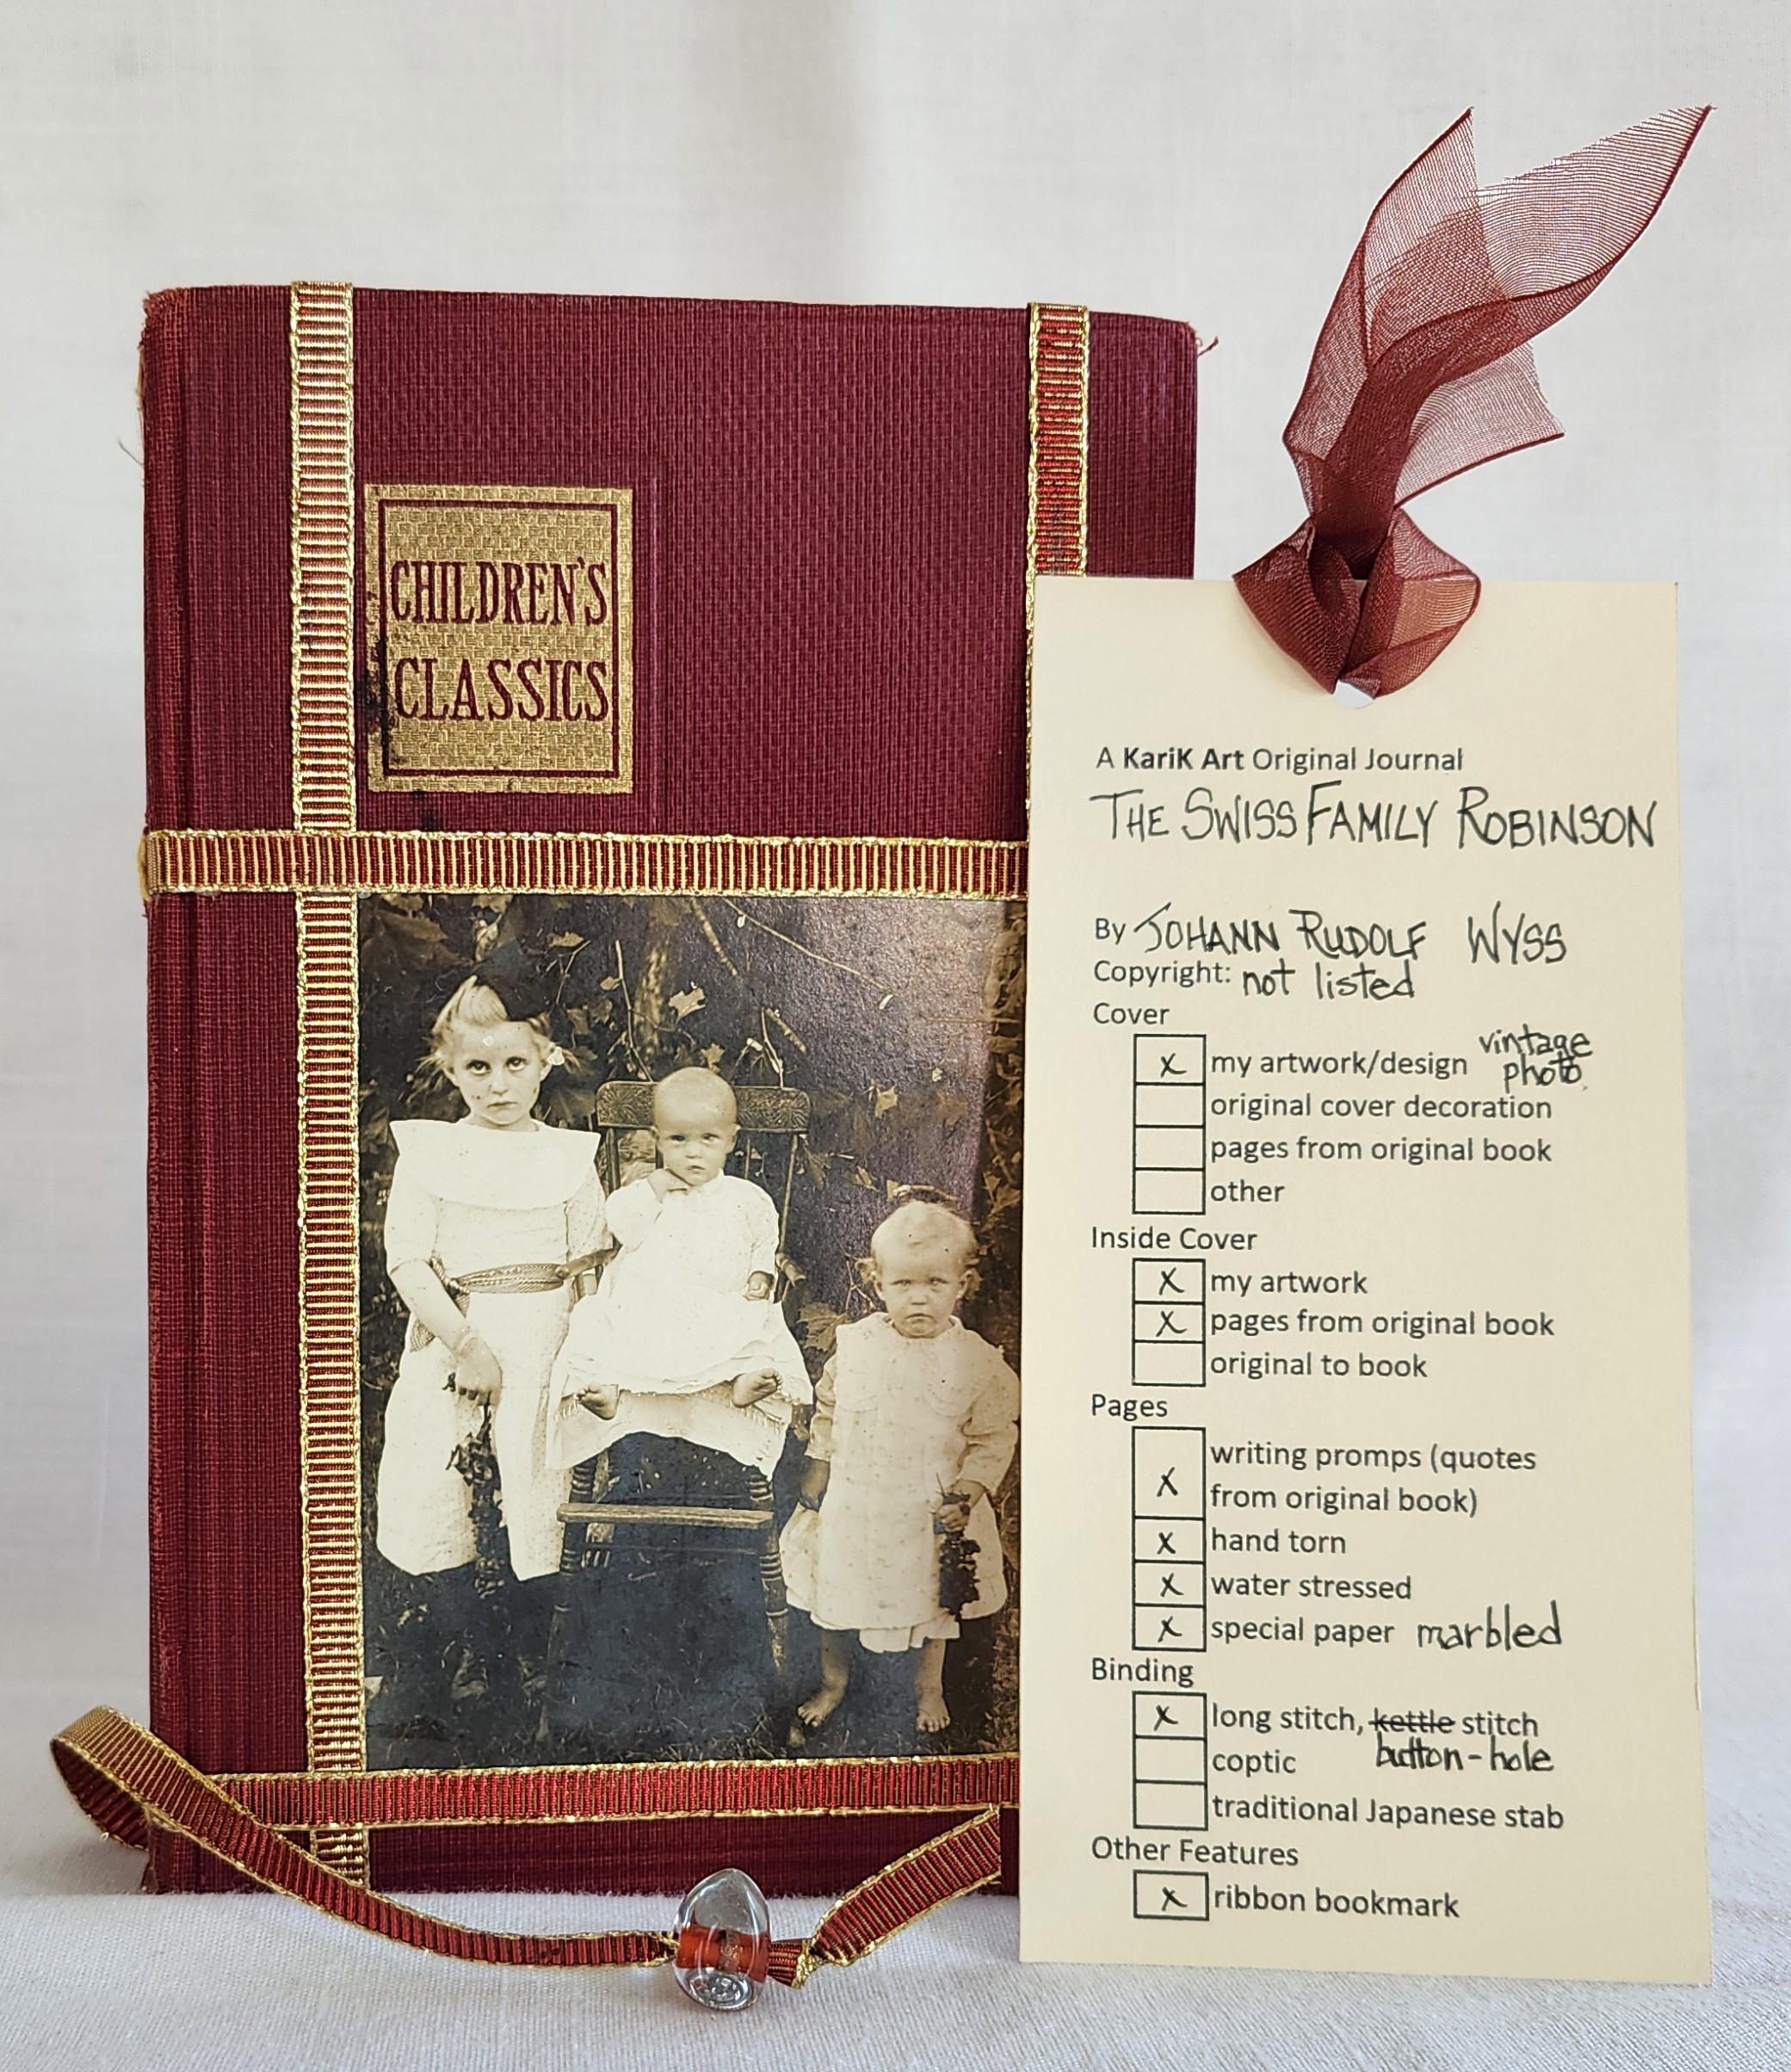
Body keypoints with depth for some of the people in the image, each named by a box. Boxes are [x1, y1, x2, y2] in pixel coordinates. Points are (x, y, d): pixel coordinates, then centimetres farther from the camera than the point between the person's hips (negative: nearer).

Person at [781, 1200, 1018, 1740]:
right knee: (831, 1597, 18)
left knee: (931, 1604, 18)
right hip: (852, 1506, 2)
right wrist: (818, 1467, 5)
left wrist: (966, 1493, -16)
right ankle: (833, 1681, 46)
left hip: (929, 1514, -1)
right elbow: (828, 1407, 6)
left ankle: (928, 1687, 47)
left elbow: (994, 1437, -7)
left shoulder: (977, 1362, -15)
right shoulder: (855, 1345, -9)